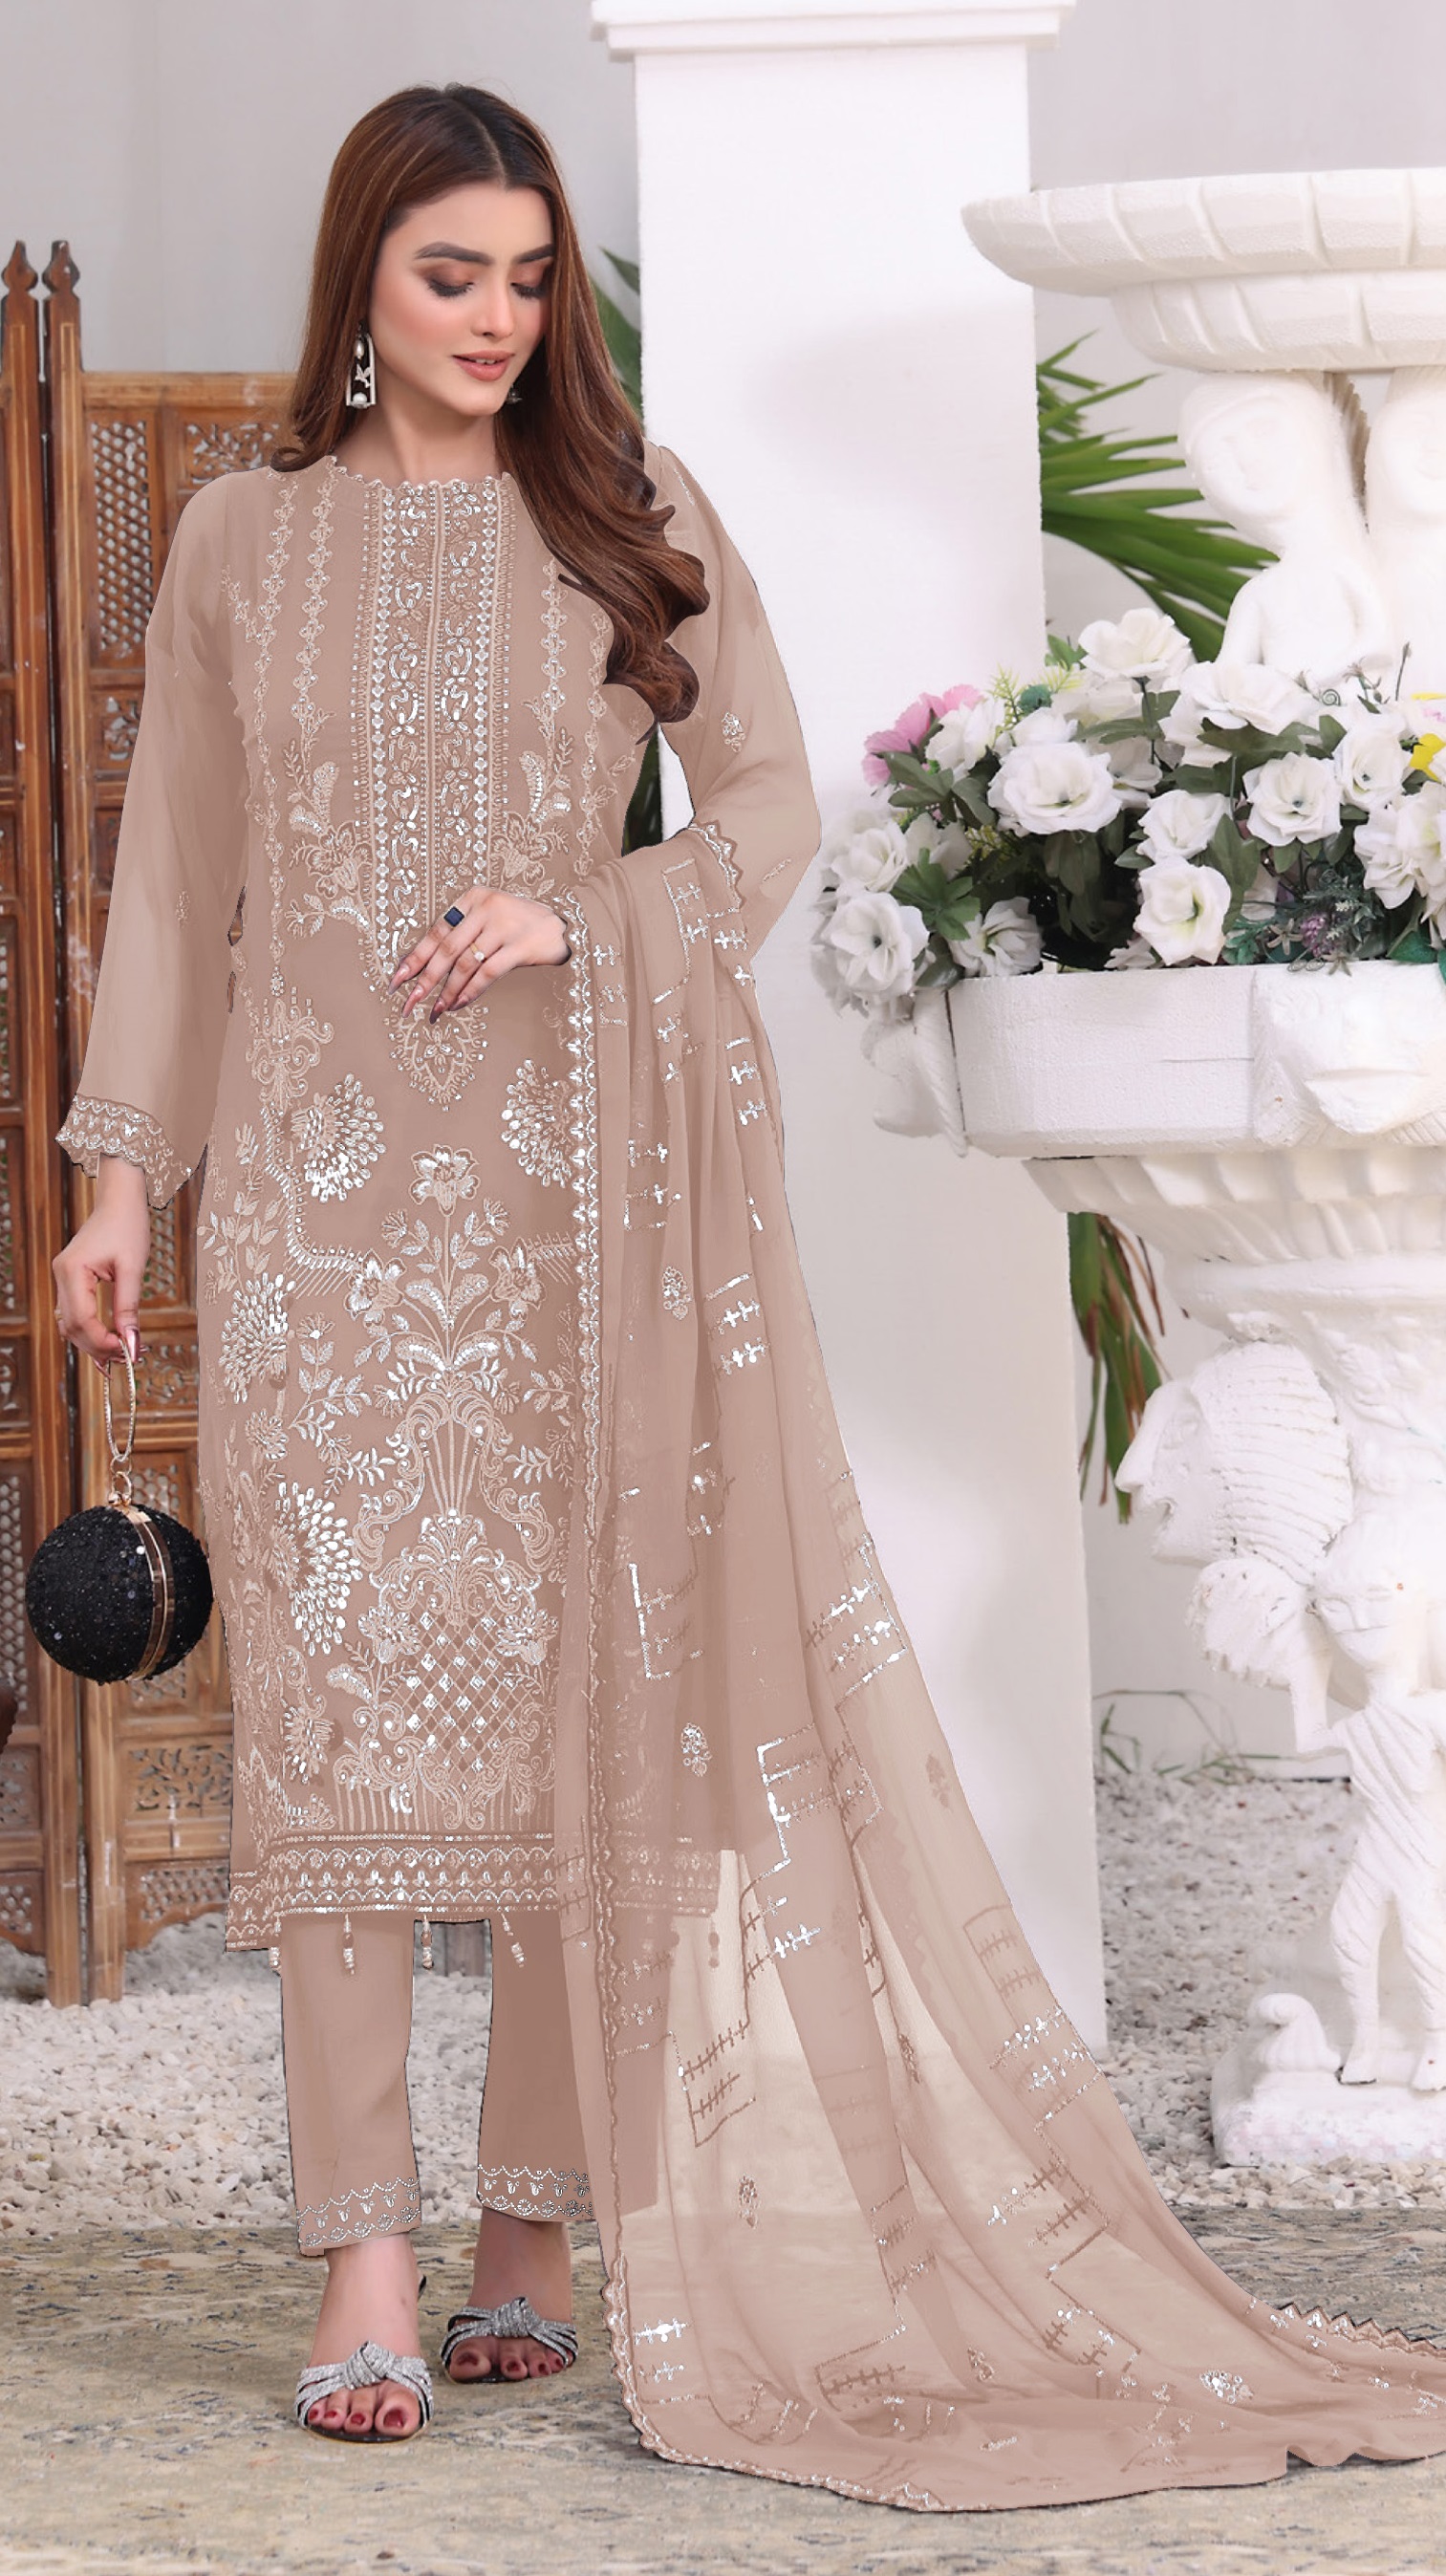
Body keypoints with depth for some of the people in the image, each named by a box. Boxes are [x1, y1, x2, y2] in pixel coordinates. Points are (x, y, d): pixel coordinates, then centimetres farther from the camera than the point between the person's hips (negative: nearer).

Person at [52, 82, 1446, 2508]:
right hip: (319, 1189, 0)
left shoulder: (633, 514, 7)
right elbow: (176, 873, 12)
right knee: (334, 1703, -5)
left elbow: (769, 808, 5)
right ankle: (367, 2261, -3)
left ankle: (540, 2221, 6)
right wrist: (119, 1169, 7)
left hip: (576, 1185, 0)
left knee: (584, 1694, -2)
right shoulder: (242, 538, 9)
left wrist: (580, 908, -13)